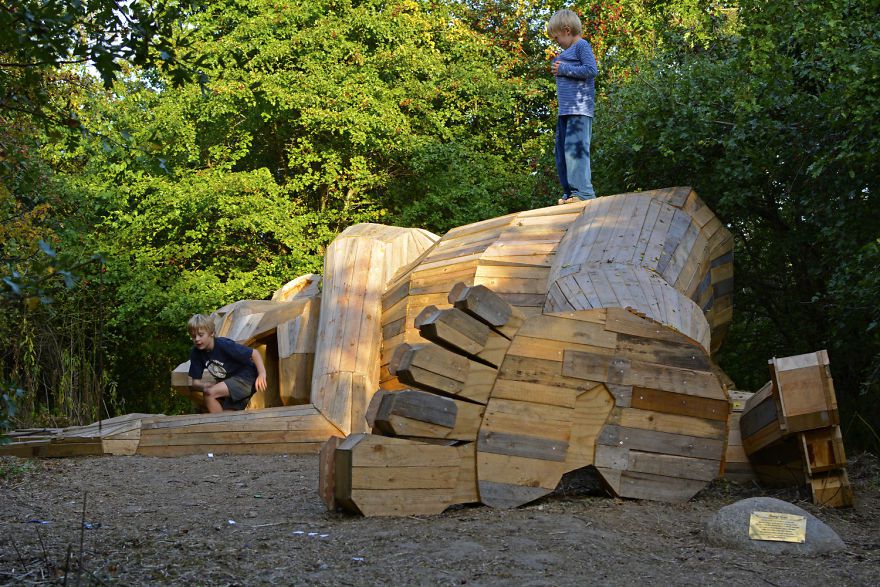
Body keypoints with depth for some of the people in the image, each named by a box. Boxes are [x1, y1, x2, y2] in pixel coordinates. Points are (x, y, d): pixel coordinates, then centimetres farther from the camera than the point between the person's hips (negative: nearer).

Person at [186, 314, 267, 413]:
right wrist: (205, 386, -25)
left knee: (210, 394, -23)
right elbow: (195, 382, -2)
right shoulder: (196, 353, -6)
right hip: (229, 381, 8)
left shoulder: (224, 345, -24)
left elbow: (254, 353, -22)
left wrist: (262, 374, -34)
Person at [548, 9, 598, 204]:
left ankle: (584, 192, -17)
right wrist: (558, 68, 11)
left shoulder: (582, 46, -4)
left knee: (575, 148, -16)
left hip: (579, 110, -10)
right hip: (565, 111, 10)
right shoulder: (567, 52, 22)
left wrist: (564, 69, -11)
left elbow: (591, 70, -15)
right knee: (561, 151, 10)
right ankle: (569, 191, 14)